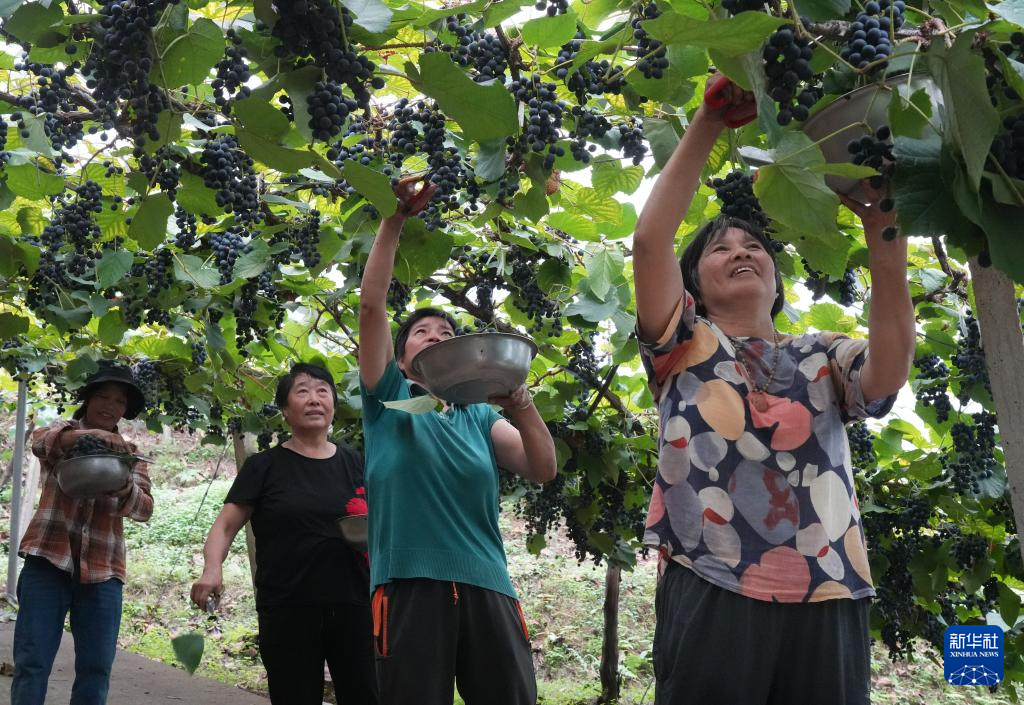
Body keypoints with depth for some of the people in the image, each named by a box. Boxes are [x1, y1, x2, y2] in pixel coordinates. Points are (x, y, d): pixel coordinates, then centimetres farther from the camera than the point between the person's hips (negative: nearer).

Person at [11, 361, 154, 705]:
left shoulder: (129, 454, 15)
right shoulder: (64, 431, 10)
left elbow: (144, 507, 0)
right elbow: (40, 440, -16)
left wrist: (125, 488, -24)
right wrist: (86, 435, -38)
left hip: (102, 569, 2)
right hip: (49, 559, -2)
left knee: (96, 667, 0)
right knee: (31, 662, -6)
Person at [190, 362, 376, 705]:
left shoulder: (353, 463, 10)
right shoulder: (265, 466, 3)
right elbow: (225, 525, -1)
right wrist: (212, 568, -20)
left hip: (353, 607, 2)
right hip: (287, 612, -2)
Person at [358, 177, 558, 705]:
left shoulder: (479, 416, 17)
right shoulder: (388, 399, 10)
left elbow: (543, 470, 3)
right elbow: (371, 306, -2)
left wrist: (521, 404, -13)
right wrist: (394, 221, -7)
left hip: (487, 586, 3)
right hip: (409, 584, -3)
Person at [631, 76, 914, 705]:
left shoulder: (824, 356, 18)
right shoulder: (687, 348, 12)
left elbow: (895, 356, -4)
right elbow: (649, 239, -2)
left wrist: (883, 229, -14)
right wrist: (709, 124, -2)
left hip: (827, 598, 3)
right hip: (710, 594, -2)